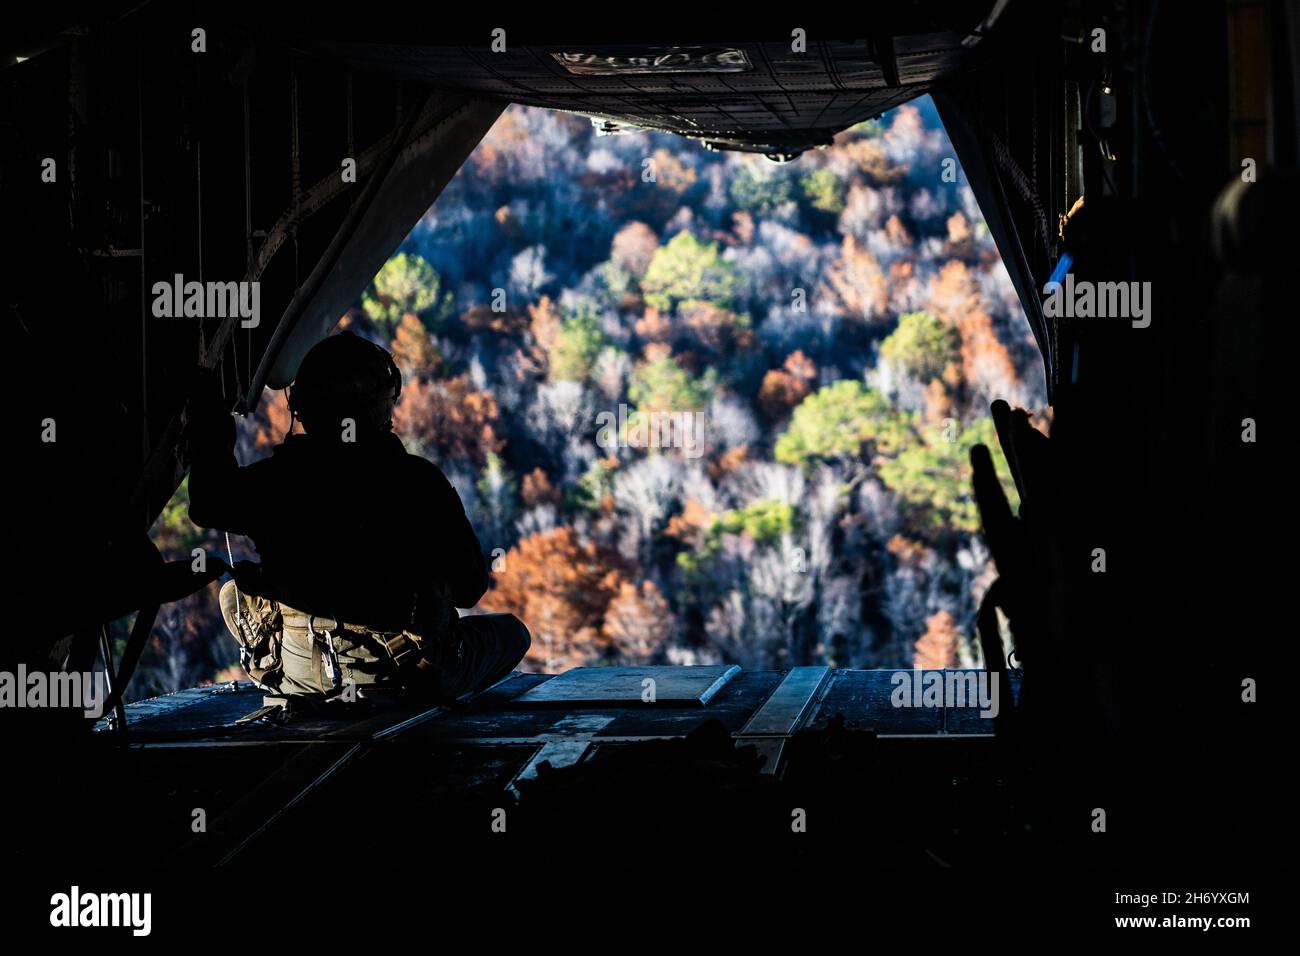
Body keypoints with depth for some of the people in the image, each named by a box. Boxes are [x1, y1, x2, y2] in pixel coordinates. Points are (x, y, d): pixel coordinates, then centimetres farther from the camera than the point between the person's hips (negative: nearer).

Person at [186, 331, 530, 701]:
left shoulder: (280, 477, -13)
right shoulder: (420, 480, -14)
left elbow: (208, 506, 7)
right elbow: (470, 588, -5)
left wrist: (208, 415, 19)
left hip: (297, 673, 1)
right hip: (408, 671, -1)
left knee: (234, 592, 31)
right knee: (512, 631, 26)